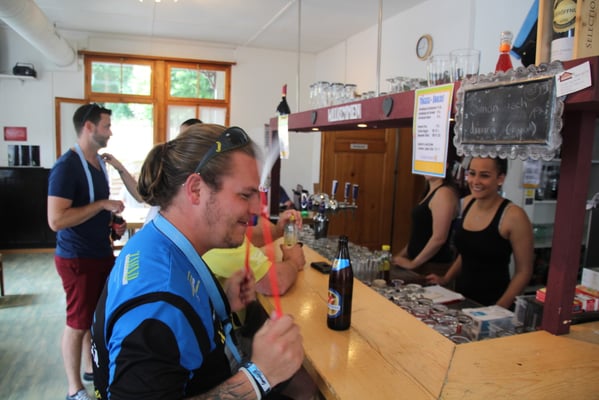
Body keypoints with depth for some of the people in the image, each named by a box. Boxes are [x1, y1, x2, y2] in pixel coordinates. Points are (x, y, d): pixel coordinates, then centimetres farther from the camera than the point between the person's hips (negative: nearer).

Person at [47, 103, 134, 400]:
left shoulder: (99, 162, 9)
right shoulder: (66, 166, -19)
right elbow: (56, 220, -26)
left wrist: (113, 222, 6)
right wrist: (103, 204, -23)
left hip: (102, 253, 8)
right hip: (78, 259, -8)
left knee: (97, 316, 21)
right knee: (78, 323, 6)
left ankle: (91, 367, 40)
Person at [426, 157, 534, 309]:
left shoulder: (513, 216, -16)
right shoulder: (467, 202, 1)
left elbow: (523, 272, -11)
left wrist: (498, 310, -17)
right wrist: (445, 279, 7)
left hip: (490, 303, -5)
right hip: (461, 297, 5)